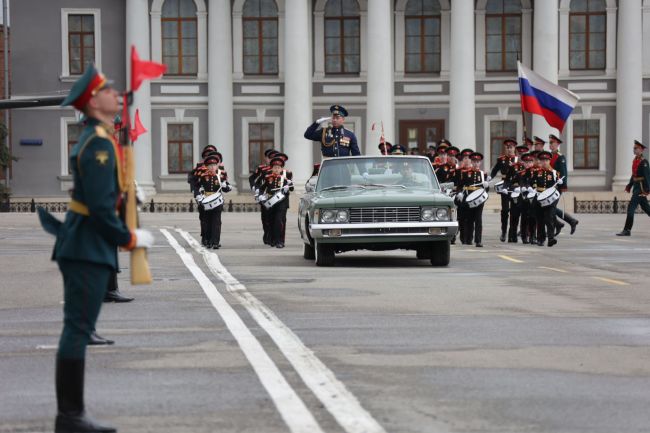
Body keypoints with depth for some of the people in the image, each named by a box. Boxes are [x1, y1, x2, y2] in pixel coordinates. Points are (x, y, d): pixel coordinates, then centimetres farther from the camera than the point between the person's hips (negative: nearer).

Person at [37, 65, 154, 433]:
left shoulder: (94, 139, 15)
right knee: (78, 329, -8)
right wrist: (131, 238, -11)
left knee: (77, 329, 12)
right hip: (90, 249, -10)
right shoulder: (100, 144, -16)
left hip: (79, 247, 10)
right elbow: (100, 206, -21)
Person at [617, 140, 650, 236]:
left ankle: (627, 230, -10)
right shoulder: (635, 160, 12)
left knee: (631, 207, -11)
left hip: (641, 187, -9)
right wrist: (629, 185, 17)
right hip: (636, 187, 9)